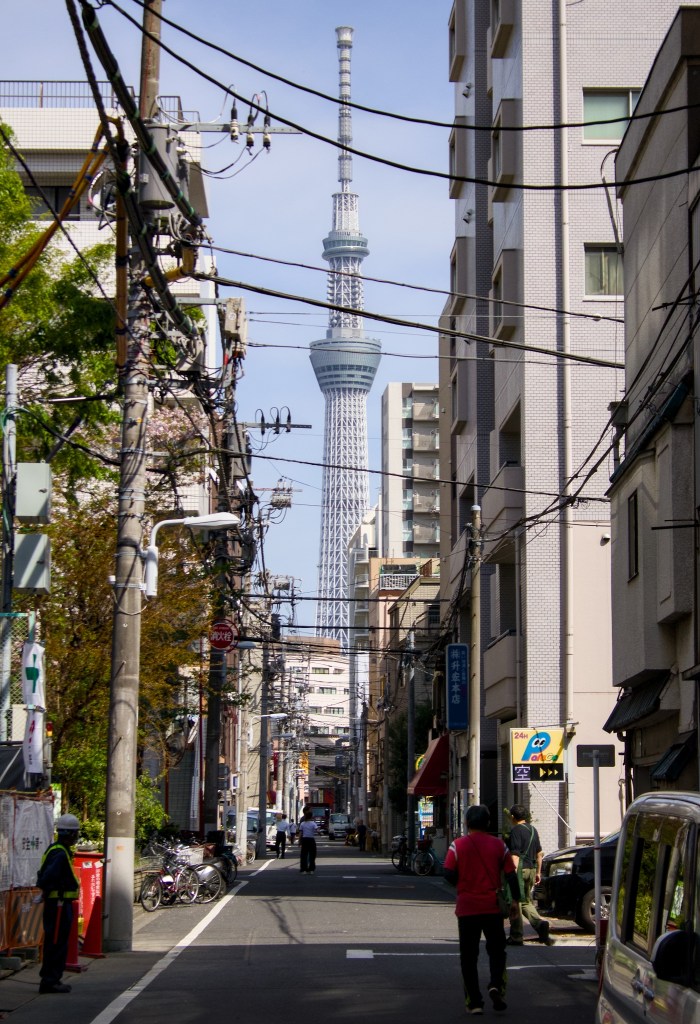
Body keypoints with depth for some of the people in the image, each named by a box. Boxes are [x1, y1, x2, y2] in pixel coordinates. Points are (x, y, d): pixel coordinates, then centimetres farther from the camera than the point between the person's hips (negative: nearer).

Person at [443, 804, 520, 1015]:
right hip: (492, 906, 1)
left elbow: (448, 874, -9)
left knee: (469, 956, 6)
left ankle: (474, 1001, 4)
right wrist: (514, 900, 9)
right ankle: (496, 984, -11)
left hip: (467, 908, -1)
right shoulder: (498, 845, 1)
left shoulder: (458, 845, -5)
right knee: (496, 949, 14)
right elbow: (511, 874, 0)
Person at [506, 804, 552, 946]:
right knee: (526, 901, 16)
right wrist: (538, 872, 25)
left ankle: (516, 937, 5)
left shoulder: (516, 831, -12)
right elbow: (539, 853, 19)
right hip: (531, 869, 8)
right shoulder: (533, 830, 14)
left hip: (520, 870, -8)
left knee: (516, 902, 1)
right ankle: (539, 923, -9)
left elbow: (515, 855, -19)